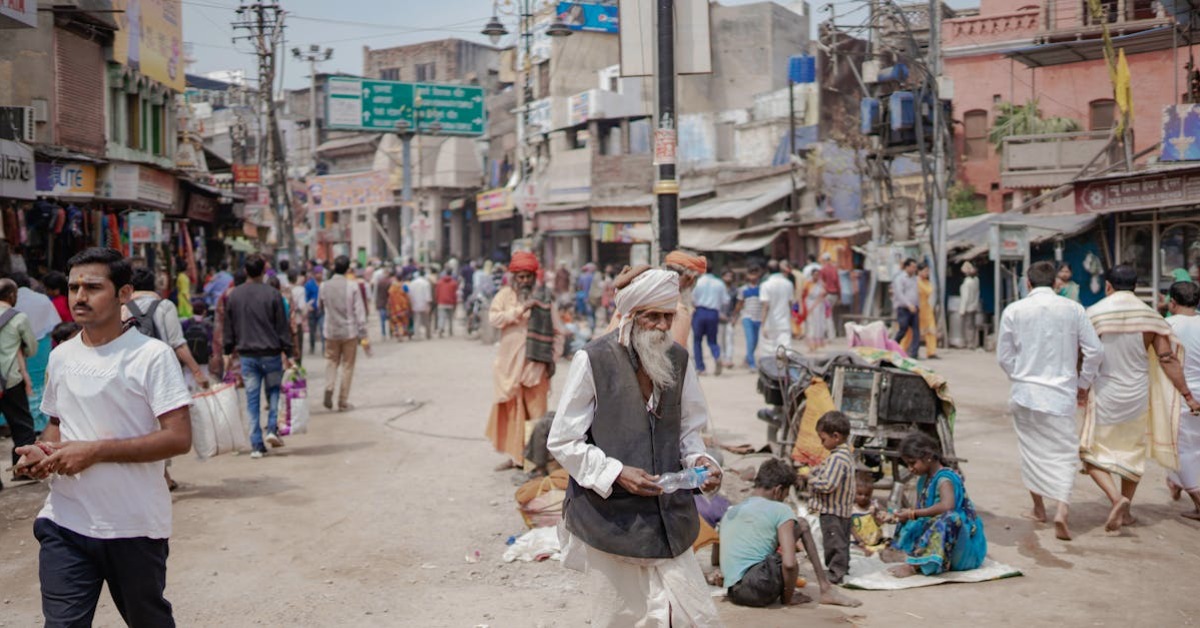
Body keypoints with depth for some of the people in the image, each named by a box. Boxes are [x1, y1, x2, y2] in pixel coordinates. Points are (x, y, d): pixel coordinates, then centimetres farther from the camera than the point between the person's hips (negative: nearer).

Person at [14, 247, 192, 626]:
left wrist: (95, 451, -21)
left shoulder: (152, 355, -11)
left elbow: (179, 438, -17)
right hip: (64, 524, 4)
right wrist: (41, 451, 0)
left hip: (136, 527, -4)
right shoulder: (60, 357, 8)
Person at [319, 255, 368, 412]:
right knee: (347, 366, 7)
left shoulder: (324, 286, -3)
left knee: (331, 361, 16)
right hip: (349, 332, -2)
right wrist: (363, 335, -6)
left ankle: (329, 387, -11)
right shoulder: (352, 286, -11)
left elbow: (322, 308, 11)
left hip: (331, 331, 2)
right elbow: (359, 312, -10)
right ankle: (343, 402, 9)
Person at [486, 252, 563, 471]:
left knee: (536, 412, -2)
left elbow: (558, 332, 5)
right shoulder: (505, 294, 3)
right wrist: (521, 309, -19)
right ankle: (515, 455, 17)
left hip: (536, 364, -1)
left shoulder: (544, 297, 2)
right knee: (512, 410, 8)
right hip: (510, 362, 2)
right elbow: (493, 317, -13)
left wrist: (553, 356, -4)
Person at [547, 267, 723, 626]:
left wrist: (699, 460, -6)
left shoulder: (678, 360, 5)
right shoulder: (593, 360, -9)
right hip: (609, 516, -4)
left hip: (668, 517, 4)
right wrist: (617, 473, -17)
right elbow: (562, 442, -6)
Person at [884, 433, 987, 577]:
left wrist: (913, 514, -29)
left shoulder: (944, 478, -16)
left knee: (949, 518, -39)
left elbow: (947, 506, -36)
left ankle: (915, 565, -41)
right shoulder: (923, 481, 10)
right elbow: (920, 512, 14)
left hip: (963, 540, -10)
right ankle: (908, 553, -9)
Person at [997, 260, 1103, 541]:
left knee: (1031, 448, 17)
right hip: (1062, 393, -1)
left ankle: (1038, 508, 29)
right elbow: (1095, 351, -3)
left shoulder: (1014, 311, -2)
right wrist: (1083, 383, 11)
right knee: (1065, 453, 4)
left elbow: (1004, 356, 2)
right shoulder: (1073, 309, -3)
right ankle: (1062, 510, -15)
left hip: (1025, 391, 1)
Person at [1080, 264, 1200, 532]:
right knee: (1133, 453, 19)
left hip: (1103, 397, -3)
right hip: (1138, 398, 3)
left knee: (1093, 453, 8)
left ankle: (1116, 499, -14)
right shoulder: (1150, 317, -3)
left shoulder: (1093, 314, -7)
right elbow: (1168, 360, -4)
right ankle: (1125, 512, 25)